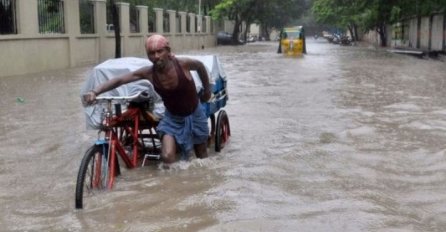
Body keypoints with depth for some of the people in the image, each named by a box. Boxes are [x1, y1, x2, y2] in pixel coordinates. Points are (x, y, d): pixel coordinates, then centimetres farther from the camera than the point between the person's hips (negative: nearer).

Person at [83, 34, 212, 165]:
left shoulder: (182, 64, -26)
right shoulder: (148, 73, -21)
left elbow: (200, 66, -4)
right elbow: (119, 80, -22)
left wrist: (207, 90, 7)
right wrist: (95, 92, -35)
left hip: (195, 115, 0)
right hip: (172, 118, 1)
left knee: (202, 157, 15)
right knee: (167, 157, -19)